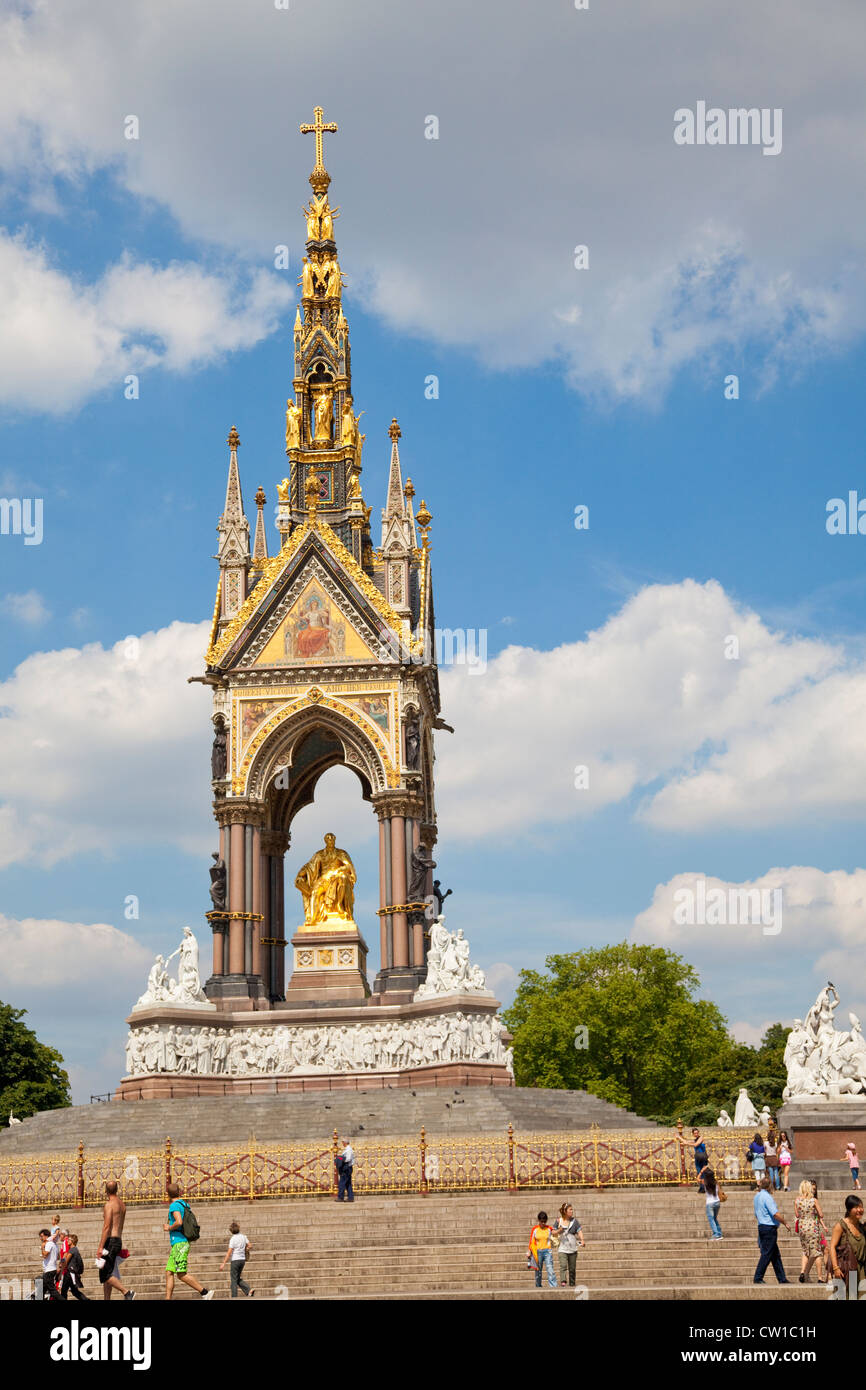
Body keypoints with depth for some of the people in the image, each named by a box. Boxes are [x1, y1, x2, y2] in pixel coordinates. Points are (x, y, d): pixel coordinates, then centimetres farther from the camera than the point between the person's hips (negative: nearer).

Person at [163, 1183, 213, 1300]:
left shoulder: (174, 1205, -10)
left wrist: (169, 1228, -7)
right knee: (169, 1273, 6)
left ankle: (205, 1292, -12)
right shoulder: (185, 1205, 17)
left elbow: (179, 1222, -26)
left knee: (182, 1275, -11)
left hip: (179, 1243, -9)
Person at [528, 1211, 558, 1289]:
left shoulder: (549, 1229, 2)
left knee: (550, 1269, -14)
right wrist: (529, 1252, 7)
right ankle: (538, 1287, 18)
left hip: (547, 1251, -1)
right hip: (537, 1252, 1)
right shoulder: (535, 1229, 1)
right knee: (538, 1271, 6)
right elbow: (531, 1242, 7)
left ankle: (553, 1286, -20)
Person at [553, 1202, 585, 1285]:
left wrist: (582, 1240, -24)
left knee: (572, 1269, 8)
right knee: (563, 1266, -21)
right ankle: (563, 1282, -33)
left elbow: (579, 1231, -5)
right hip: (562, 1249, -2)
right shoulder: (559, 1220, 1)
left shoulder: (574, 1221, 3)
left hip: (572, 1249, 2)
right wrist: (559, 1230, -15)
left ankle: (572, 1285, 19)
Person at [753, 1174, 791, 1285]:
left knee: (775, 1255, 12)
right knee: (767, 1254, -5)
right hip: (770, 1228, -9)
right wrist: (785, 1223, -6)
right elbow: (775, 1214, -18)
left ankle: (781, 1278, 13)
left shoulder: (756, 1196, 13)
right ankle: (758, 1278, -4)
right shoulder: (766, 1196, -15)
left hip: (761, 1226, 9)